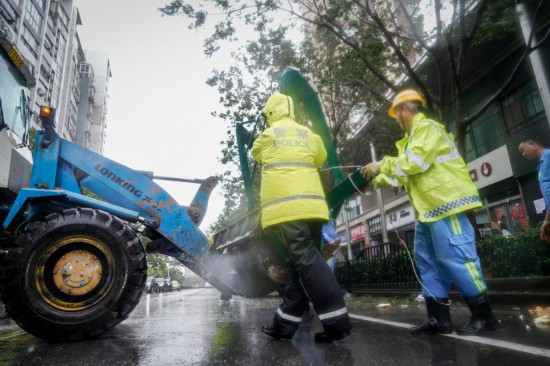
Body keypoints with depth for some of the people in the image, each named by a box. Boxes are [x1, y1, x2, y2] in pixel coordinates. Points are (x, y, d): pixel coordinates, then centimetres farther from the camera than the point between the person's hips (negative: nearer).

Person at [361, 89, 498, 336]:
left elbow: (415, 162, -19)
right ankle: (439, 318, 13)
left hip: (445, 202, -11)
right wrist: (376, 179, 22)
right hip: (428, 208, 11)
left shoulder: (427, 127, -6)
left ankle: (484, 316, 4)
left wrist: (381, 165, -12)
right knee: (427, 262, 9)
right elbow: (403, 173, 25)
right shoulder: (412, 138, 24)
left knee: (455, 259, -9)